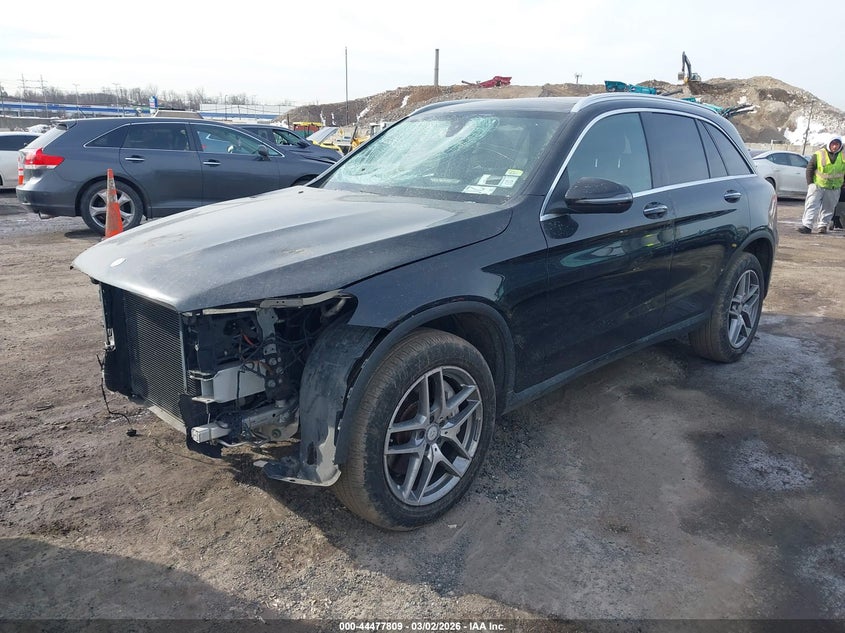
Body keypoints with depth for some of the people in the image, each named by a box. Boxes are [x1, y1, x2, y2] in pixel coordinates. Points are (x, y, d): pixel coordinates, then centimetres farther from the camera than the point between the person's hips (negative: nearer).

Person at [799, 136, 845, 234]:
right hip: (817, 185, -2)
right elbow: (809, 168, -1)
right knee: (812, 205, -9)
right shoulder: (819, 154, -5)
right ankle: (807, 225, -12)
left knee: (828, 208, 8)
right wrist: (810, 183, -5)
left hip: (833, 189, 2)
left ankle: (823, 225, 19)